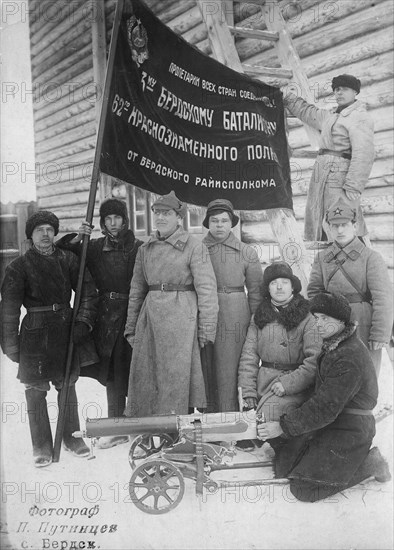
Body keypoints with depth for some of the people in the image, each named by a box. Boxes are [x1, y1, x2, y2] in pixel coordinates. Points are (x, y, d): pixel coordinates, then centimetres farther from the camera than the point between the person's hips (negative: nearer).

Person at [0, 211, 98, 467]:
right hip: (35, 332, -2)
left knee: (68, 385, 12)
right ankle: (42, 446, 15)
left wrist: (83, 322, -4)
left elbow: (88, 292, 7)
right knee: (36, 390, 2)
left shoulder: (68, 259, 5)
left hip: (66, 328, 3)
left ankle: (71, 436, 27)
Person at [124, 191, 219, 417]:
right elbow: (137, 290, 18)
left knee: (175, 377, -2)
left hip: (181, 316, -5)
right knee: (143, 378, 4)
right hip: (150, 317, 5)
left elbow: (207, 289, -5)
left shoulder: (194, 246, -2)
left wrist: (206, 329, -8)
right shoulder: (145, 249, 14)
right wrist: (131, 327, 15)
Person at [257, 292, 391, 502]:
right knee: (284, 465, 6)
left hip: (348, 431, -9)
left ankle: (368, 463, 5)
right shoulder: (333, 345, 6)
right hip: (329, 423, 9)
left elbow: (325, 408, -27)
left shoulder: (348, 358, -26)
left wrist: (283, 427, -24)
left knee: (303, 489, -7)